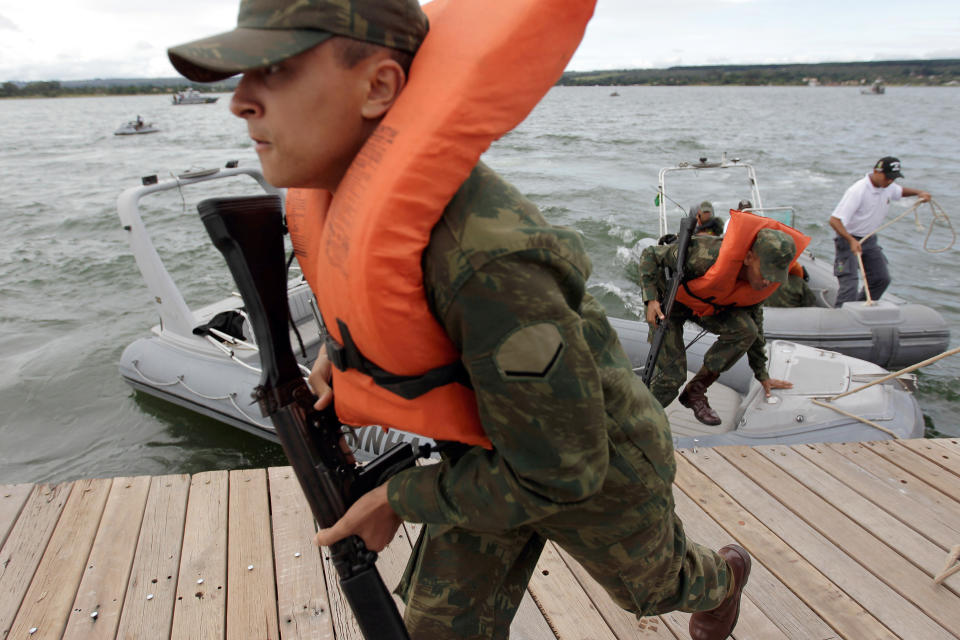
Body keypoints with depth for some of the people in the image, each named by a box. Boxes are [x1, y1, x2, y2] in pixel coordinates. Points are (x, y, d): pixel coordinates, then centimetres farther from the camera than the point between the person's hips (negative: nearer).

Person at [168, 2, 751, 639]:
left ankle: (722, 576, 66)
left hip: (602, 468, -5)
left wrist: (399, 499, -22)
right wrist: (340, 342, -7)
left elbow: (560, 470, -33)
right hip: (493, 443, 6)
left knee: (655, 581, 27)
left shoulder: (492, 269, -45)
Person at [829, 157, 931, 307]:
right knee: (850, 282, -18)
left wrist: (919, 192, 6)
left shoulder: (888, 187, -1)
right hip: (849, 240, -8)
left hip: (870, 240, 8)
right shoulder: (857, 191, -26)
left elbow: (900, 191, 26)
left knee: (882, 279, 11)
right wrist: (851, 241, -44)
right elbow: (834, 220, -32)